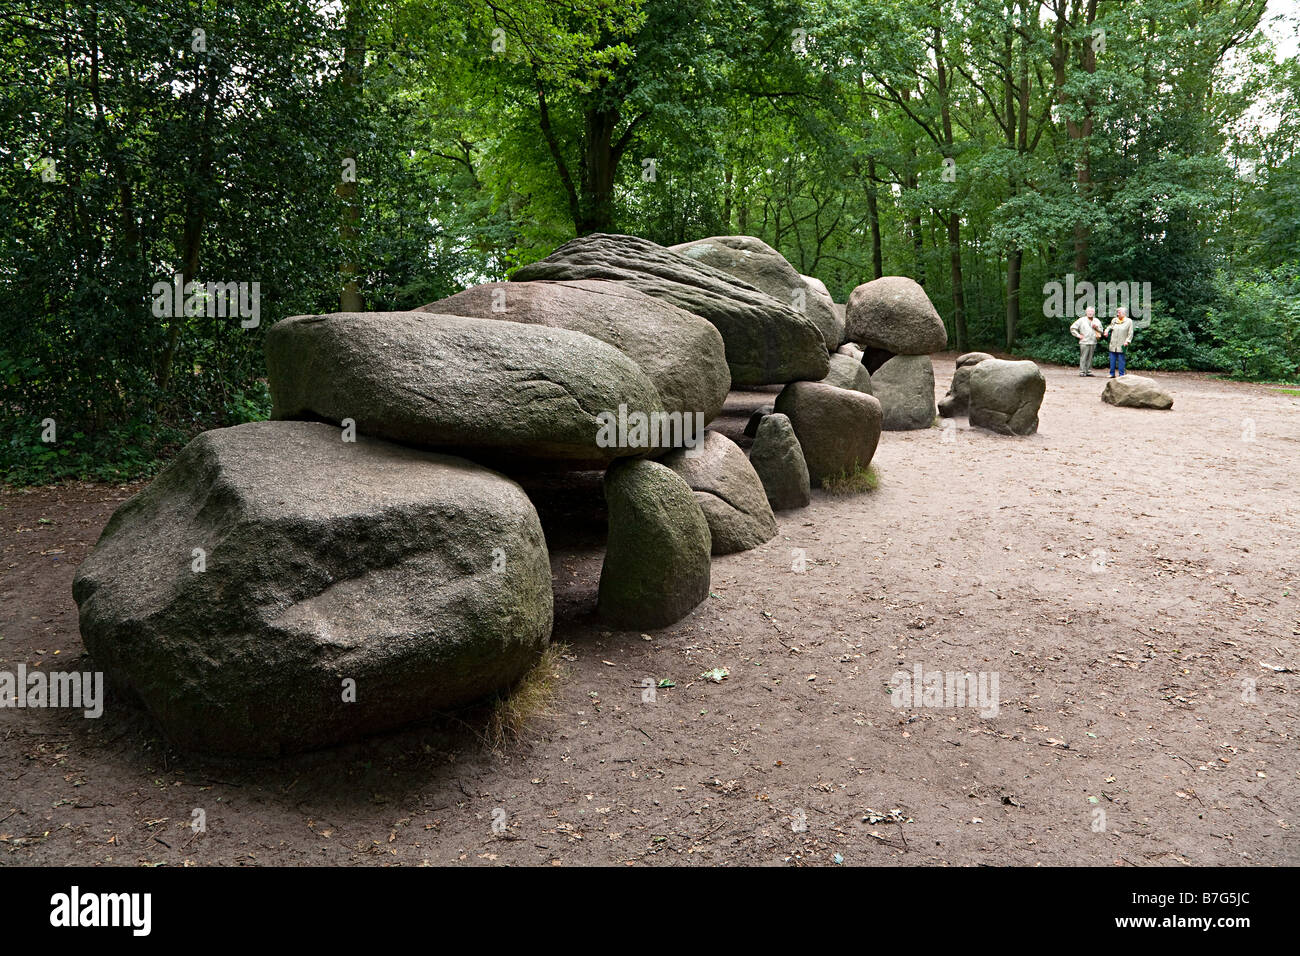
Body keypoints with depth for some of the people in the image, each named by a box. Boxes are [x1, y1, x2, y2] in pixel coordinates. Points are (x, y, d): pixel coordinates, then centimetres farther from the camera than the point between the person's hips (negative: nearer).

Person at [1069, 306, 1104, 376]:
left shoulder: (1096, 321, 15)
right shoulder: (1082, 320, 3)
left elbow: (1101, 331, 18)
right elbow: (1072, 328, 3)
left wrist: (1096, 327, -1)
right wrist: (1078, 335, -3)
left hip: (1093, 342, 4)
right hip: (1084, 342, -4)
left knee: (1090, 358, 5)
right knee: (1083, 357, -7)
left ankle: (1089, 371, 11)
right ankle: (1082, 371, -4)